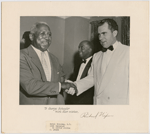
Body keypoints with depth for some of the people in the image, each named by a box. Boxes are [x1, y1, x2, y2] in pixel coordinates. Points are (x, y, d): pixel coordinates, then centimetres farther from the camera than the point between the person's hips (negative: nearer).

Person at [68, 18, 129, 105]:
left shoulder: (127, 52, -3)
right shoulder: (96, 56, 17)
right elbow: (91, 78, 16)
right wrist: (75, 86, -1)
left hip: (118, 104, -5)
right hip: (98, 102, 5)